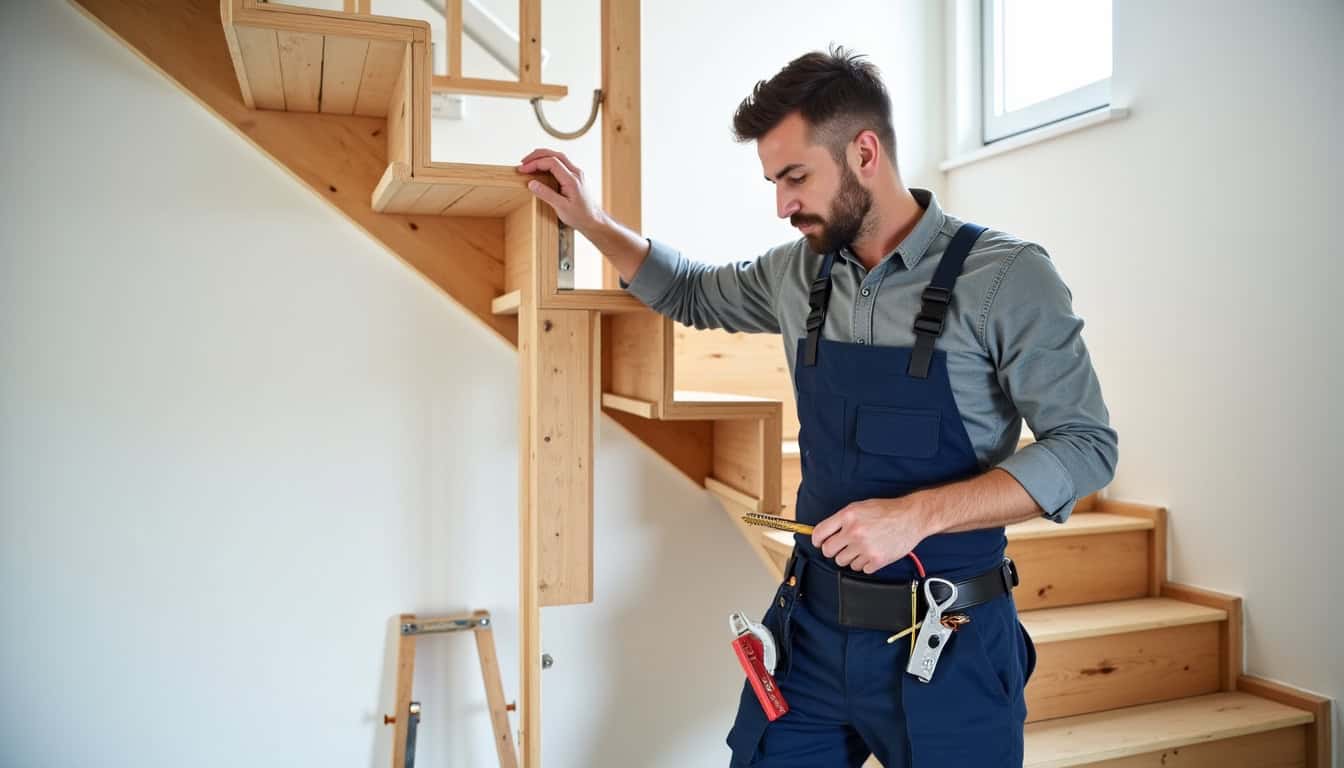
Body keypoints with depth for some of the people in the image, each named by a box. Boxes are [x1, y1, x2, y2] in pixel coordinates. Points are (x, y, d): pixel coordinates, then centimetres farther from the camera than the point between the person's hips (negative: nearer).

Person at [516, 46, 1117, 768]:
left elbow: (1085, 446, -13)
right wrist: (590, 219, 11)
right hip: (811, 626, 4)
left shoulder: (1004, 275, -13)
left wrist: (917, 512, -23)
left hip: (948, 645, -4)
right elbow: (693, 295, 20)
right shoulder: (798, 272, 2)